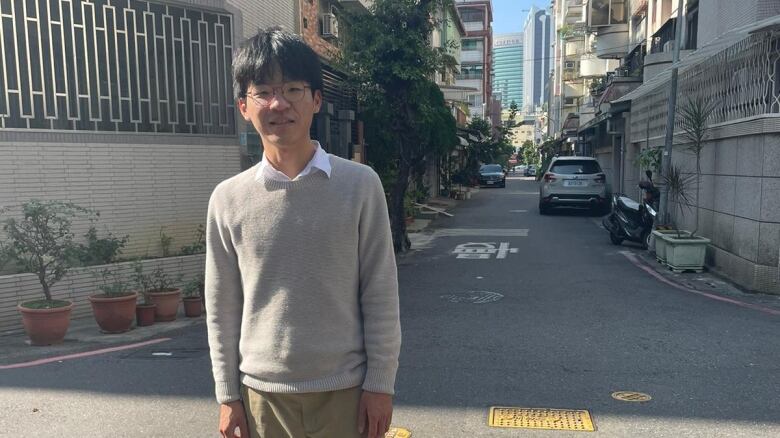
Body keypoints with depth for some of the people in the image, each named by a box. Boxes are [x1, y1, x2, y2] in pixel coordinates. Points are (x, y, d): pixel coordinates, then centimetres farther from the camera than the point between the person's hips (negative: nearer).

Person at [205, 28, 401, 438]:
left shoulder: (360, 184, -8)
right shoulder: (228, 199, -3)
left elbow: (380, 295, -5)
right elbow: (222, 309, 3)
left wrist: (380, 383, -4)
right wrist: (228, 394, 5)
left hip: (346, 388, -1)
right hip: (263, 392, 2)